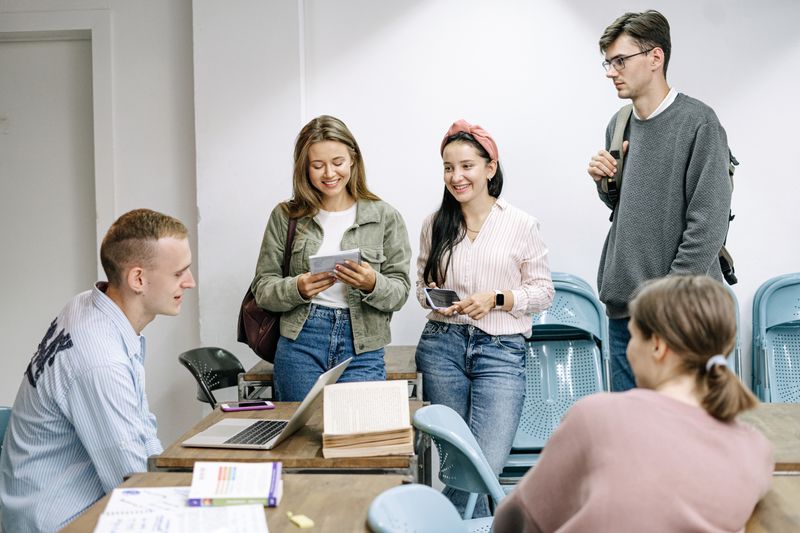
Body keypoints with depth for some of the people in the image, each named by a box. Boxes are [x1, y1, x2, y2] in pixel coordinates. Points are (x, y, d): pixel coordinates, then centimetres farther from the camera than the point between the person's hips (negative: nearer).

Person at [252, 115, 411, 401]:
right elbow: (262, 288, 4)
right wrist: (298, 289, -15)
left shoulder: (385, 217, 3)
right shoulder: (285, 216, 5)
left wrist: (372, 284, -19)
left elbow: (400, 293, 2)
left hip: (362, 349, 0)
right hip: (300, 344, 1)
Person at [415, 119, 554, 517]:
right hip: (442, 345, 3)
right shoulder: (435, 224, 8)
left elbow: (542, 291, 2)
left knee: (487, 464, -13)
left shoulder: (521, 225, -1)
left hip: (501, 349, -2)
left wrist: (496, 300, -13)